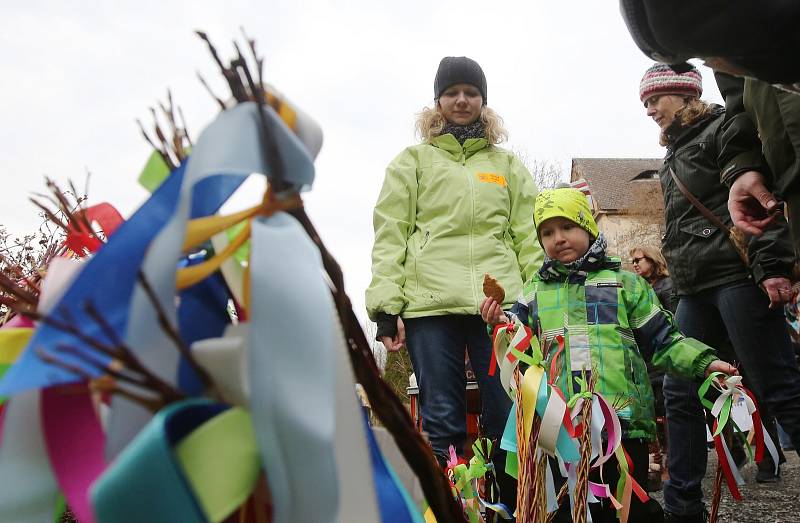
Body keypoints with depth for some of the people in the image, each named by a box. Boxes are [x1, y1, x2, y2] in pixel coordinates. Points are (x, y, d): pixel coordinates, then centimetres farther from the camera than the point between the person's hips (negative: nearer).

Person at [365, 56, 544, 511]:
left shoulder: (508, 165, 22)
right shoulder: (413, 161, 16)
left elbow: (529, 238, 16)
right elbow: (390, 235, 7)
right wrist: (386, 305, -4)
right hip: (430, 303, -1)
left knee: (510, 417, 0)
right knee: (442, 422, 0)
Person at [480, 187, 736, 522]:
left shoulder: (624, 283, 10)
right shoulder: (535, 291, 15)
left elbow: (663, 341, 11)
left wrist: (704, 363, -2)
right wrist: (501, 325, -11)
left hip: (624, 420, -1)